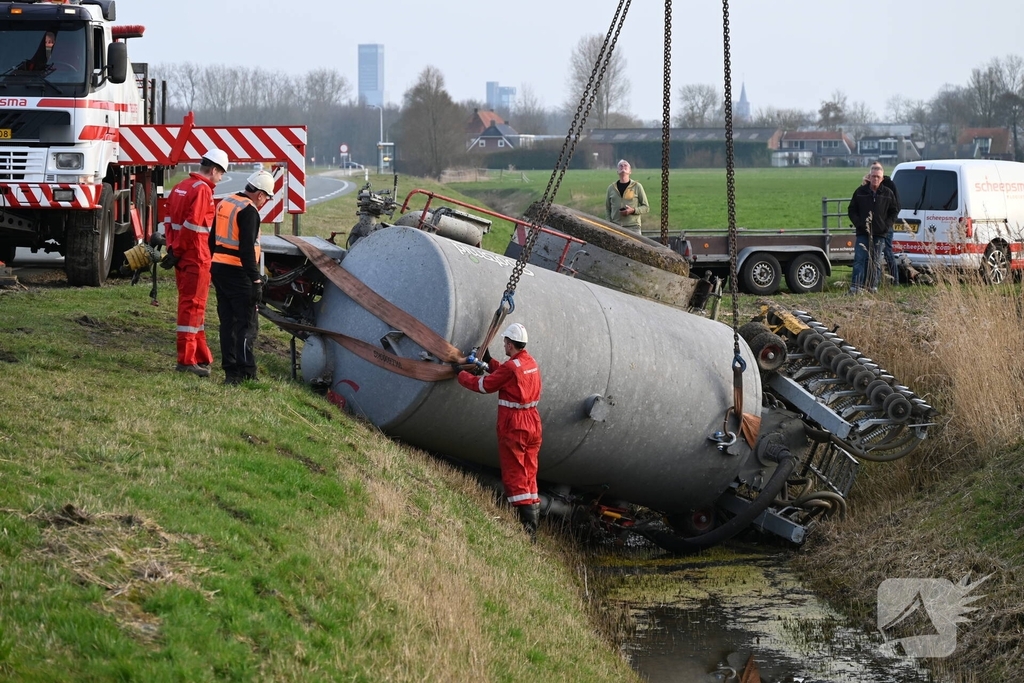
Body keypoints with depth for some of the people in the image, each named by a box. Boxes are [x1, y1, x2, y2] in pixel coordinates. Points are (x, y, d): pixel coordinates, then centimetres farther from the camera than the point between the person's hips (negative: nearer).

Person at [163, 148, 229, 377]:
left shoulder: (180, 187, 14)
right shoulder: (203, 190, -15)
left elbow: (169, 220, 13)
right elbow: (191, 226, -20)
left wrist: (172, 248, 8)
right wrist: (176, 252, -13)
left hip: (182, 257, 9)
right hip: (196, 257, -9)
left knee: (192, 304, 16)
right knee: (192, 305, -5)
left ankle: (202, 356, 24)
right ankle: (186, 360, -5)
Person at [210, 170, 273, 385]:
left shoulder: (225, 203, 13)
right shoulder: (248, 210, -14)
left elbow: (213, 240, 20)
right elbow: (247, 248, -21)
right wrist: (256, 279, -20)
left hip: (219, 268, 9)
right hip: (237, 272, -9)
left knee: (228, 322, 11)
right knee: (247, 324, -6)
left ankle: (231, 371, 12)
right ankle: (245, 373, -10)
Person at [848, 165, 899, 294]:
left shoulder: (887, 194, 7)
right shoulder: (860, 192, 6)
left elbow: (894, 211, 13)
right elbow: (851, 210, 10)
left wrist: (886, 225, -1)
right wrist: (858, 223, -5)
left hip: (879, 234, 1)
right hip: (862, 233, -1)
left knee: (876, 262, 5)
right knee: (859, 260, -9)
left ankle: (873, 287, 11)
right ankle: (855, 287, -12)